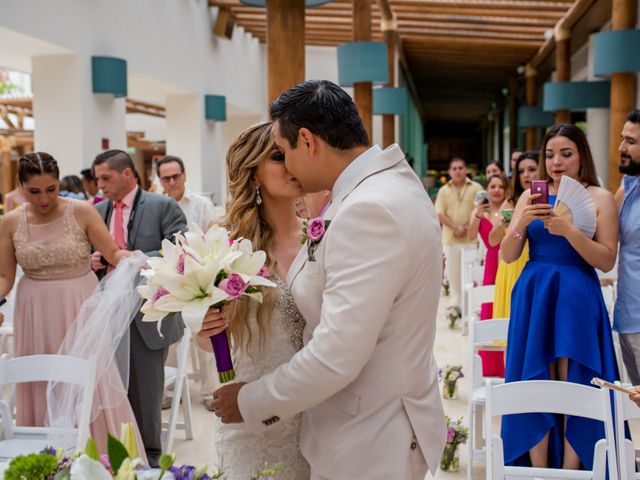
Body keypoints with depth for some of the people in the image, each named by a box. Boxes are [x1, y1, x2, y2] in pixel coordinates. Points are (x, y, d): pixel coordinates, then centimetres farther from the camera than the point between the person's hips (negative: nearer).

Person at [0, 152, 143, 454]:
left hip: (80, 308, -2)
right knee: (41, 389, 7)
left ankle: (100, 457, 16)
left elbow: (114, 253, -8)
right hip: (36, 313, 2)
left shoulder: (82, 212, -8)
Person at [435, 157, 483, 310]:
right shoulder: (444, 191, 11)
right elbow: (440, 214, 3)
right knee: (453, 272, 5)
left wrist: (467, 227, -11)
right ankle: (456, 304, 14)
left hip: (471, 237, -2)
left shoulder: (476, 188, 4)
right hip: (450, 239, 2)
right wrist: (456, 228, -10)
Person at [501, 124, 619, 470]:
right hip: (533, 297, 3)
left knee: (575, 389, 0)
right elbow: (507, 256, 4)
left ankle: (570, 472, 13)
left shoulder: (600, 198, 1)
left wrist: (569, 230, -20)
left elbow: (607, 261, -7)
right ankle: (538, 471, 15)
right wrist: (521, 222, -14)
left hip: (577, 299, -2)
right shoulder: (531, 196, 8)